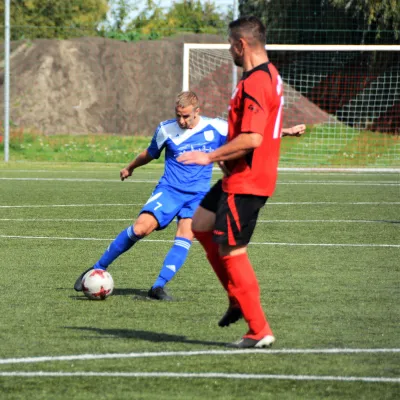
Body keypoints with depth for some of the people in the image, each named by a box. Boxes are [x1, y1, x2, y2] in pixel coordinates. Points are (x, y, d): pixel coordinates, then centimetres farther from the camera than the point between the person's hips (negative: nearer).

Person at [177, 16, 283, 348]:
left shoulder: (254, 84, -22)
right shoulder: (269, 75, 11)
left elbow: (252, 138, -29)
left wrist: (211, 157, -20)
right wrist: (224, 155, 23)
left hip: (246, 182, -11)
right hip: (240, 179, 11)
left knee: (231, 251, -5)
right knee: (200, 225, 20)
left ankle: (260, 331, 1)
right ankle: (238, 300, 22)